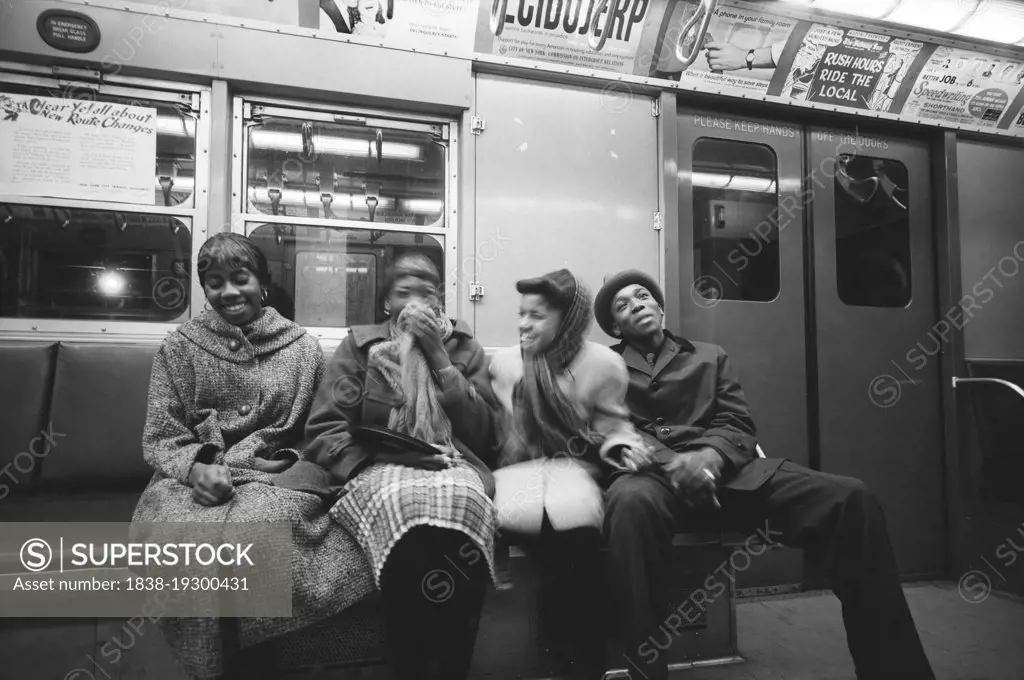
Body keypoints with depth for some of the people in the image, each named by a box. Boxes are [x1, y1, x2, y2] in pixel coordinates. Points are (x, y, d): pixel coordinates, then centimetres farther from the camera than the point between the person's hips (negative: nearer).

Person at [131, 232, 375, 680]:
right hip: (195, 481, 1)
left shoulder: (303, 347, 11)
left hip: (278, 480, 0)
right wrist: (197, 467, -16)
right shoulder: (179, 347, 10)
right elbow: (160, 439, 5)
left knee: (268, 524, -35)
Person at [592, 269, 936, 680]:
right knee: (632, 502, -43)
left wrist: (711, 455, -11)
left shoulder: (709, 356, 25)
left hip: (724, 468, 3)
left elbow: (739, 426, 14)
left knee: (851, 499, -20)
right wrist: (671, 463, -19)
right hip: (652, 471, -3)